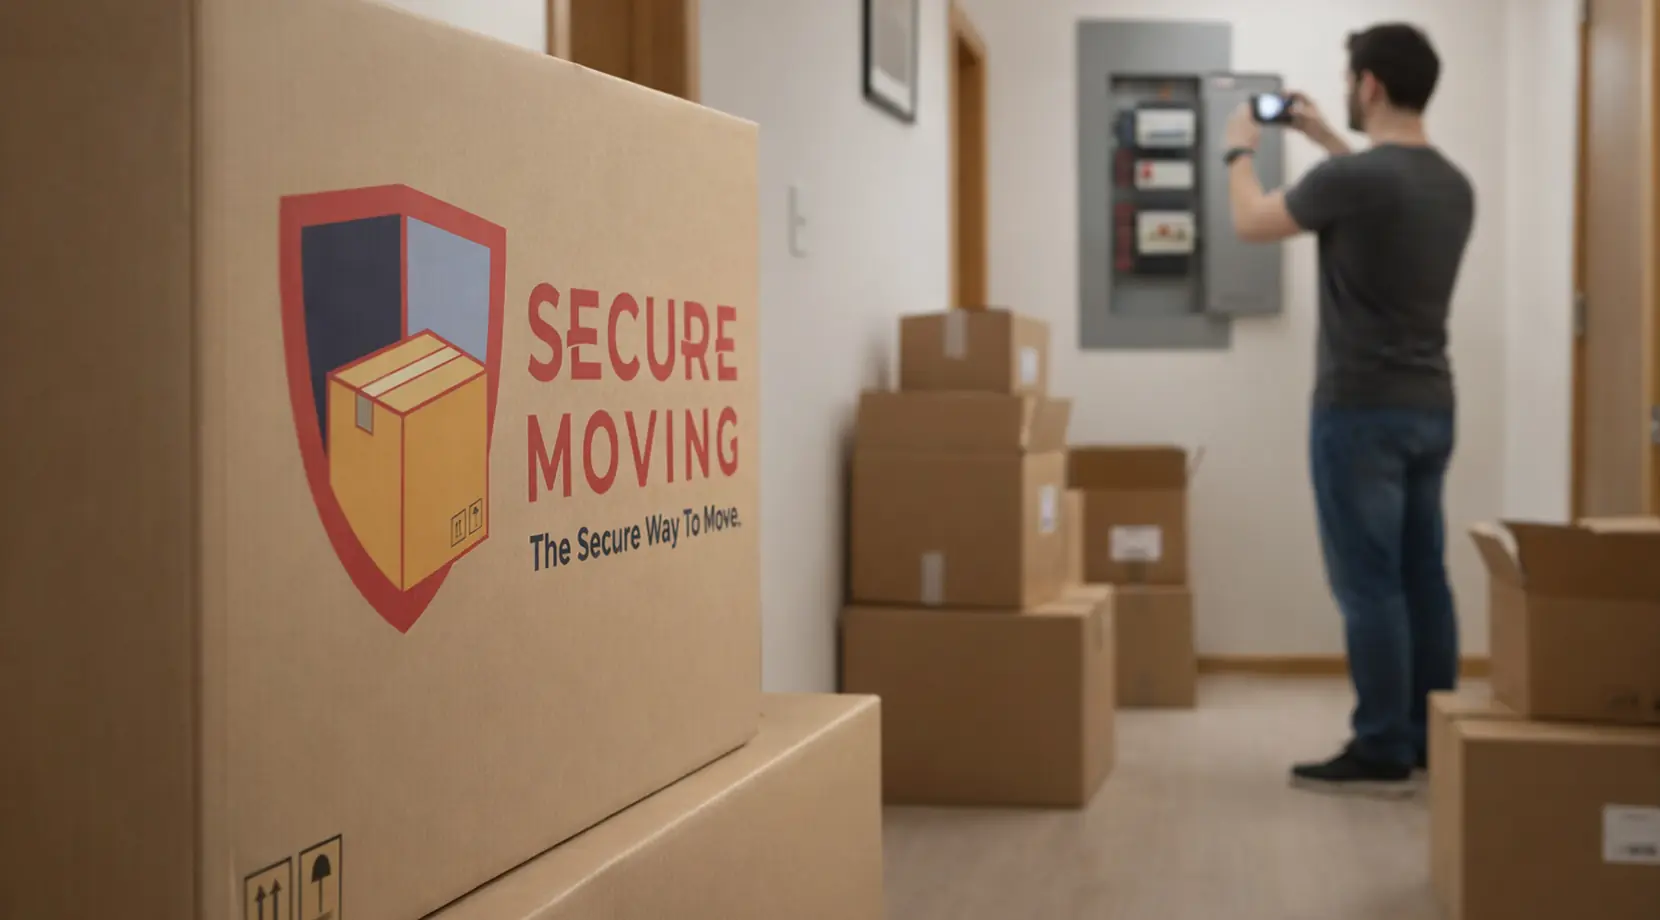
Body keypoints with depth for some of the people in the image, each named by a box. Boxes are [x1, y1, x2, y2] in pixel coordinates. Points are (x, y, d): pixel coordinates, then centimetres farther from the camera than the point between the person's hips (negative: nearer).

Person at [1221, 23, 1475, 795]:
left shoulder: (1352, 178, -17)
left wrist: (1240, 149, 17)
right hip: (1430, 409, 8)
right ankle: (1434, 738, 18)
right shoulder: (1454, 186, 8)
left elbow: (1250, 223, -1)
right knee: (1423, 577, 12)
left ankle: (1382, 752, 0)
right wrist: (1324, 139, 37)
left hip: (1361, 411, -8)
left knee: (1368, 586, -4)